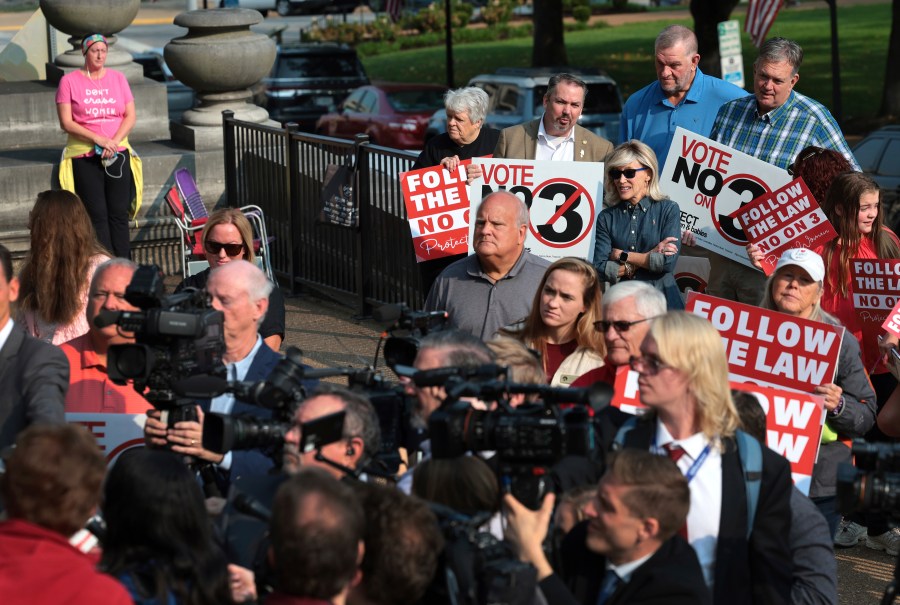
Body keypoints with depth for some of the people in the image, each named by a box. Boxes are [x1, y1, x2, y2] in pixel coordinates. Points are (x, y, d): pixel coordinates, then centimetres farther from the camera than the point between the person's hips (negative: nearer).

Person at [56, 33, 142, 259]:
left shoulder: (118, 78, 10)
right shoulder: (69, 81, 1)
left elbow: (131, 116, 7)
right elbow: (66, 122, -5)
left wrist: (114, 141, -9)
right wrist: (98, 139, -14)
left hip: (117, 154, 2)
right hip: (84, 156, -2)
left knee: (119, 213, -2)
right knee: (97, 215, -5)